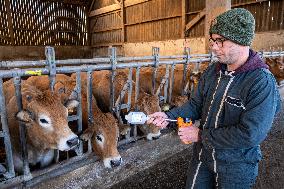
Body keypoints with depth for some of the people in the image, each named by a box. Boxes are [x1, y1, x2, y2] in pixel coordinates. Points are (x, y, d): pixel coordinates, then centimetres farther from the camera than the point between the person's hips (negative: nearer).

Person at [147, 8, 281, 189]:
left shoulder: (263, 84, -24)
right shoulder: (212, 71, -3)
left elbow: (249, 135, -28)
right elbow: (196, 104, 2)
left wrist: (201, 135, -22)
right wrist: (169, 116, -13)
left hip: (236, 165, -5)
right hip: (202, 154, 6)